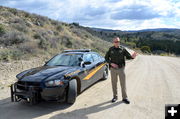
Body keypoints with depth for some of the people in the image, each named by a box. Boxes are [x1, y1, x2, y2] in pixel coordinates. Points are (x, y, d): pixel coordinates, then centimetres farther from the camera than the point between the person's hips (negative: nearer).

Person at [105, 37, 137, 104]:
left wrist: (132, 57, -25)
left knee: (123, 83, 0)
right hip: (113, 69, 1)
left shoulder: (122, 49, -1)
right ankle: (115, 97, 24)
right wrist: (111, 63, -13)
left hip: (121, 68, 0)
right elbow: (106, 58, 3)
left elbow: (128, 56, -1)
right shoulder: (111, 49, 1)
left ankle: (124, 98, 13)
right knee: (114, 83, 9)